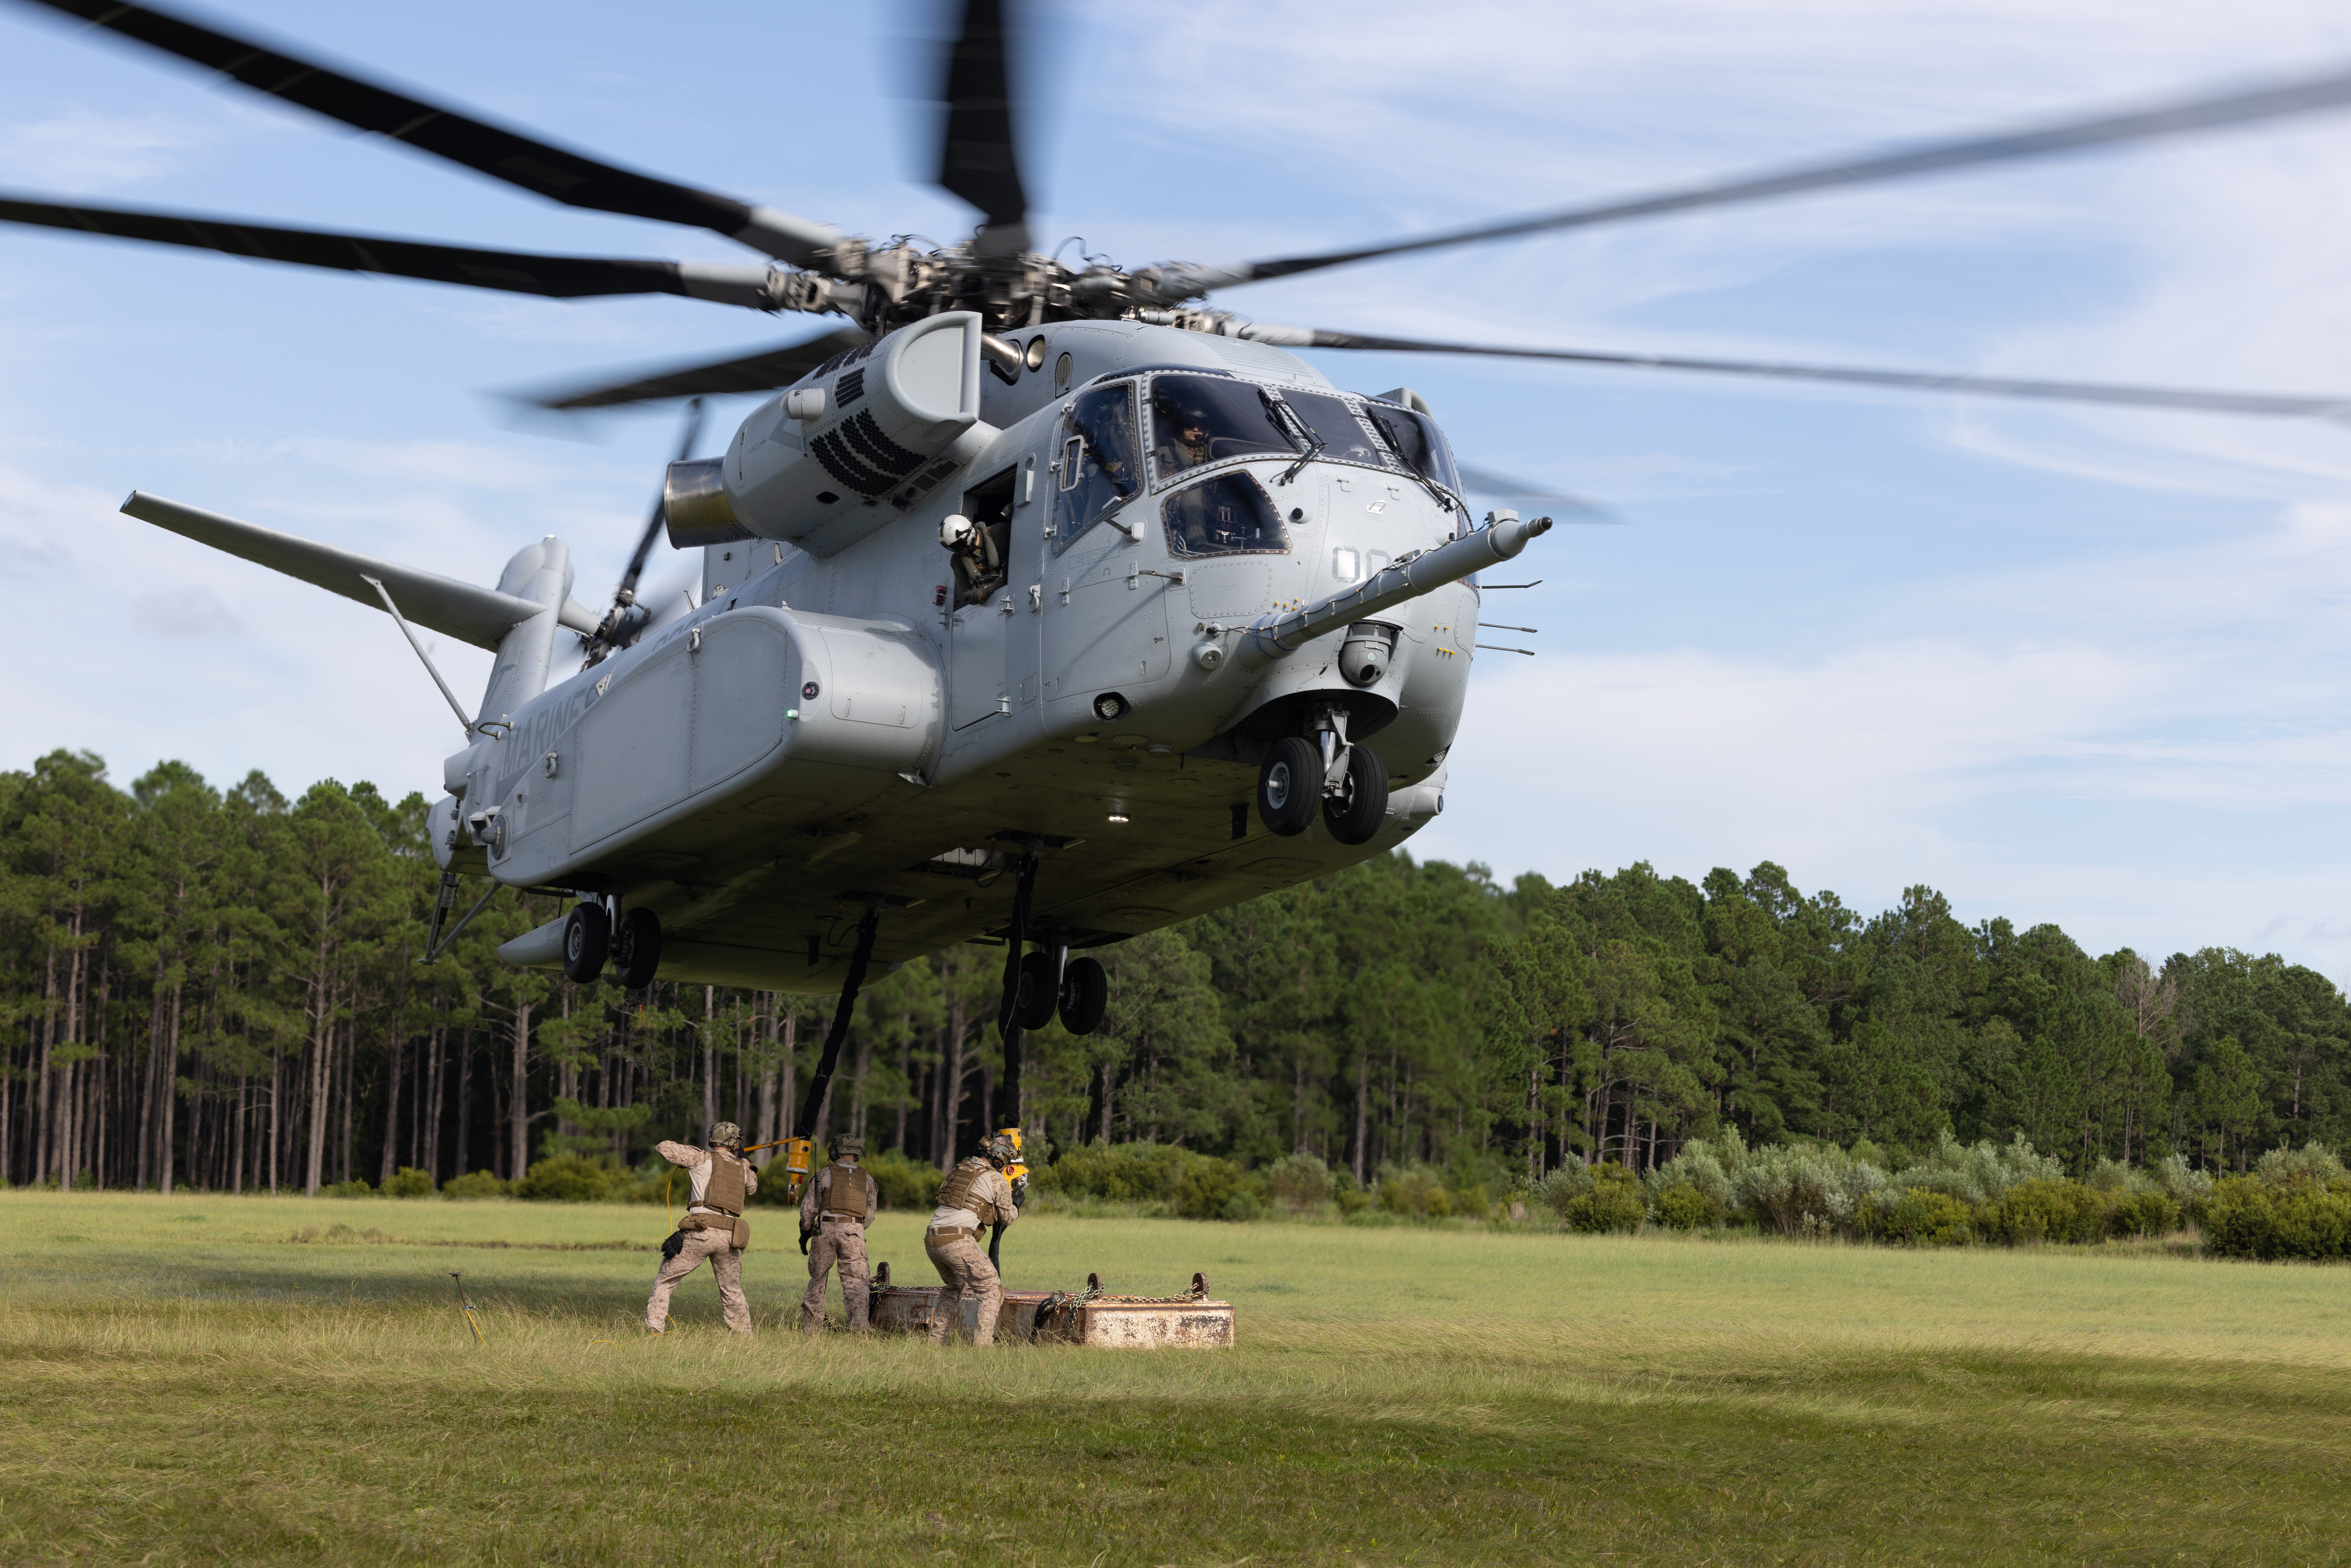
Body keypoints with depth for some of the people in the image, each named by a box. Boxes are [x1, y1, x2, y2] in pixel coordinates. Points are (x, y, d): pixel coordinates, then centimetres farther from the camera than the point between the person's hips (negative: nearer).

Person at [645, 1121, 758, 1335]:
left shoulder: (703, 1158, 3)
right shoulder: (742, 1168, 15)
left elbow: (664, 1148, 1)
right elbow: (752, 1187, 37)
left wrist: (687, 1156, 20)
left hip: (701, 1232, -3)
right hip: (730, 1237, 3)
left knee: (664, 1282, 7)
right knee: (733, 1292, 21)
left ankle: (655, 1331, -2)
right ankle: (744, 1336, 21)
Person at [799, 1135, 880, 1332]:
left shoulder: (825, 1174, 5)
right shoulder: (866, 1178, 13)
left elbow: (809, 1207, 3)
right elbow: (870, 1213, 12)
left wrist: (804, 1233, 14)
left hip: (825, 1229, 0)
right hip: (854, 1232, 1)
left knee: (817, 1277, 12)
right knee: (856, 1280, -2)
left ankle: (811, 1327, 17)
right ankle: (858, 1326, -21)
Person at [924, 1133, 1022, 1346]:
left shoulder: (958, 1170, 21)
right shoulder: (996, 1179, 1)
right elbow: (1007, 1217, 12)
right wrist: (1017, 1206, 33)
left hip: (931, 1240, 7)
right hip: (958, 1241, -7)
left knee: (955, 1287, 30)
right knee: (992, 1291, 1)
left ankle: (937, 1339, 28)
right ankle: (982, 1343, -13)